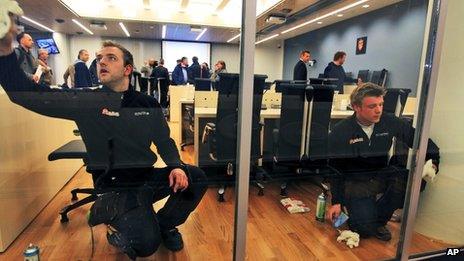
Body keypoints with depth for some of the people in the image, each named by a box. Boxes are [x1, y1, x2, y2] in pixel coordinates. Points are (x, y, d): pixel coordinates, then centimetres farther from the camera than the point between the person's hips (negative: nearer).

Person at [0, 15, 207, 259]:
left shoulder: (147, 103, 1)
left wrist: (176, 166, -14)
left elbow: (164, 141, 6)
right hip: (114, 185, -4)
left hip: (146, 177, 4)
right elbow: (25, 92, -13)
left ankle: (164, 224, 10)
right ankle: (107, 211, 10)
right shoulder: (87, 100, -7)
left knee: (196, 178, -13)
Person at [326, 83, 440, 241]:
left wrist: (432, 162, -9)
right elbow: (335, 169, -8)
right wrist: (336, 202, -8)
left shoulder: (390, 122, -6)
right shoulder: (340, 132, -15)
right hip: (355, 181, -4)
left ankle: (378, 220, -1)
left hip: (383, 175, 5)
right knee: (365, 228, -22)